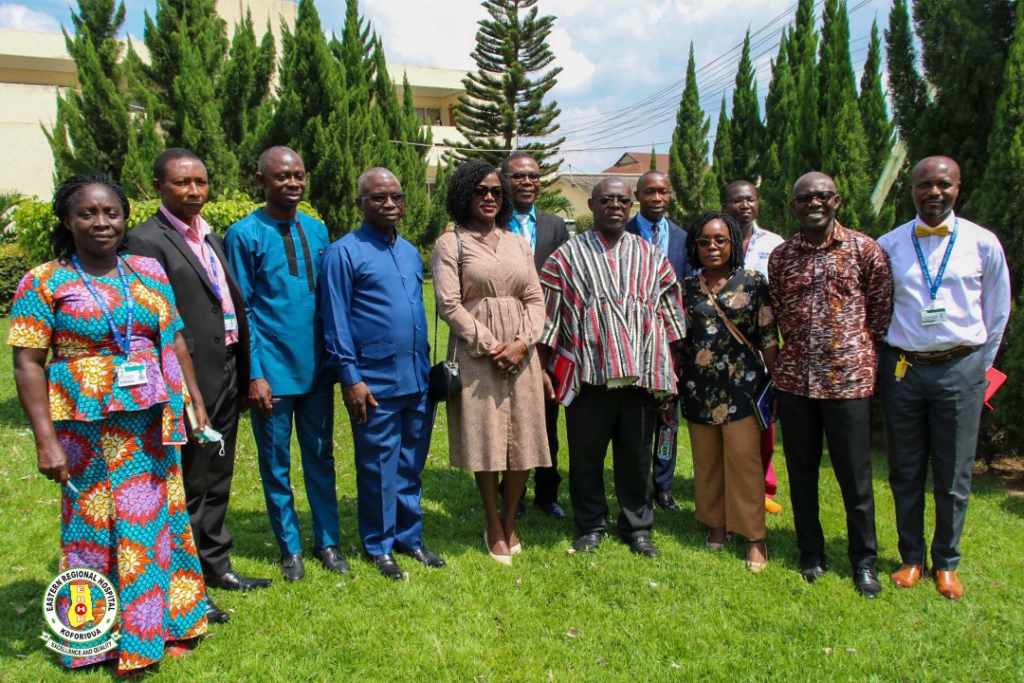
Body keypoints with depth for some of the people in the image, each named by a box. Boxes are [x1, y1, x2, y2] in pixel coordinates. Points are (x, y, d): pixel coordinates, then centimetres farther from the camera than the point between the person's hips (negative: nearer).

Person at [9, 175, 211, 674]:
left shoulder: (148, 271, 7)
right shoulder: (44, 282, -5)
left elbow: (174, 342, 10)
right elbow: (28, 363, -8)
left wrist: (195, 403, 6)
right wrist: (46, 440, -14)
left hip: (153, 421, 4)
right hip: (89, 426, -4)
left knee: (159, 517, 12)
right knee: (96, 526, 6)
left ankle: (166, 621, 31)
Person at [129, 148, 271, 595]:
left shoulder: (211, 237, 14)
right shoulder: (148, 241, -11)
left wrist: (242, 374, 11)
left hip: (228, 374, 8)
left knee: (217, 478, 18)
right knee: (189, 484, 5)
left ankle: (215, 565, 34)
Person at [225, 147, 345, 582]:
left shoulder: (317, 231, 6)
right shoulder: (244, 234, -7)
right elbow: (241, 311, -6)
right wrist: (253, 374, -10)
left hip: (316, 367, 4)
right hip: (272, 372, -4)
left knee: (321, 458, 13)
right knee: (276, 465, 10)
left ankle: (327, 542, 27)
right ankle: (290, 549, 26)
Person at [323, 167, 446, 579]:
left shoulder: (410, 252, 14)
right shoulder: (344, 253, -6)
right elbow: (335, 321, -8)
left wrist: (427, 367, 15)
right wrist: (350, 378, -11)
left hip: (417, 379, 6)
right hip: (376, 383, -6)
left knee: (412, 465, 14)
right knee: (378, 468, 6)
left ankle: (410, 537, 29)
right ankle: (378, 546, 23)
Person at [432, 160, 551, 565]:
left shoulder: (517, 243, 14)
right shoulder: (450, 243, 1)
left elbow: (535, 299, 9)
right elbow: (449, 304, -7)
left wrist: (523, 342, -8)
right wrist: (490, 345, -13)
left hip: (521, 354, 4)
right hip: (476, 354, -4)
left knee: (524, 441, 5)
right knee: (485, 441, 2)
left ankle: (510, 522, 24)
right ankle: (494, 528, 20)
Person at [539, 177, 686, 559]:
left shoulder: (652, 256, 13)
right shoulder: (568, 256, 5)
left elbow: (670, 314, 13)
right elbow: (548, 316, 3)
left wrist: (669, 371, 9)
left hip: (642, 375, 2)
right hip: (588, 375, -2)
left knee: (637, 456, 11)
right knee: (586, 455, 8)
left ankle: (637, 527, 27)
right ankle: (590, 526, 26)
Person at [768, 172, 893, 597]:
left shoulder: (865, 250, -2)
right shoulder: (780, 257, 5)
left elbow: (882, 307, 5)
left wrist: (859, 349, 5)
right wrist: (798, 347, 10)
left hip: (848, 378, -2)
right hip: (794, 378, 3)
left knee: (855, 476, 5)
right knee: (801, 472, 12)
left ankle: (864, 562, 23)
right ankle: (811, 555, 28)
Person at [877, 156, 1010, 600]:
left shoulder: (983, 244, 2)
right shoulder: (888, 245, 3)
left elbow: (997, 312, 10)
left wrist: (980, 366, 11)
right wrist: (881, 363, 10)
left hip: (959, 370, 0)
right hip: (901, 369, 1)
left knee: (953, 476, 8)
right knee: (906, 472, 10)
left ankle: (946, 563, 25)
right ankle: (911, 557, 26)